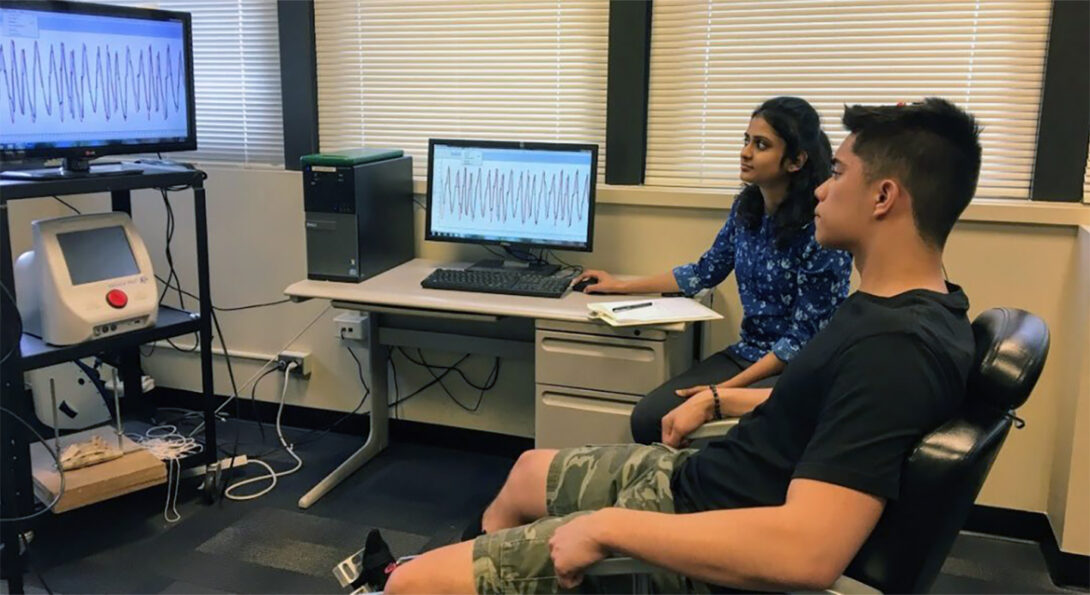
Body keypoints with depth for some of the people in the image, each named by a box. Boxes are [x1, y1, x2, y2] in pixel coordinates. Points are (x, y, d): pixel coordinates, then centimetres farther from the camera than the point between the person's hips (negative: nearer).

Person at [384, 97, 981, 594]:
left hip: (699, 542, -10)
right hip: (693, 477, 10)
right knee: (528, 469, 29)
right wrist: (718, 399, 13)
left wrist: (607, 526, -32)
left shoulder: (897, 346, -29)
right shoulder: (903, 307, 4)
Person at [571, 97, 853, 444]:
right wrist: (623, 286, 18)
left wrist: (726, 388, -23)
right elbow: (706, 272, 16)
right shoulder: (747, 207, 2)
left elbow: (805, 338, -18)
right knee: (647, 417, -12)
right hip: (746, 354, 7)